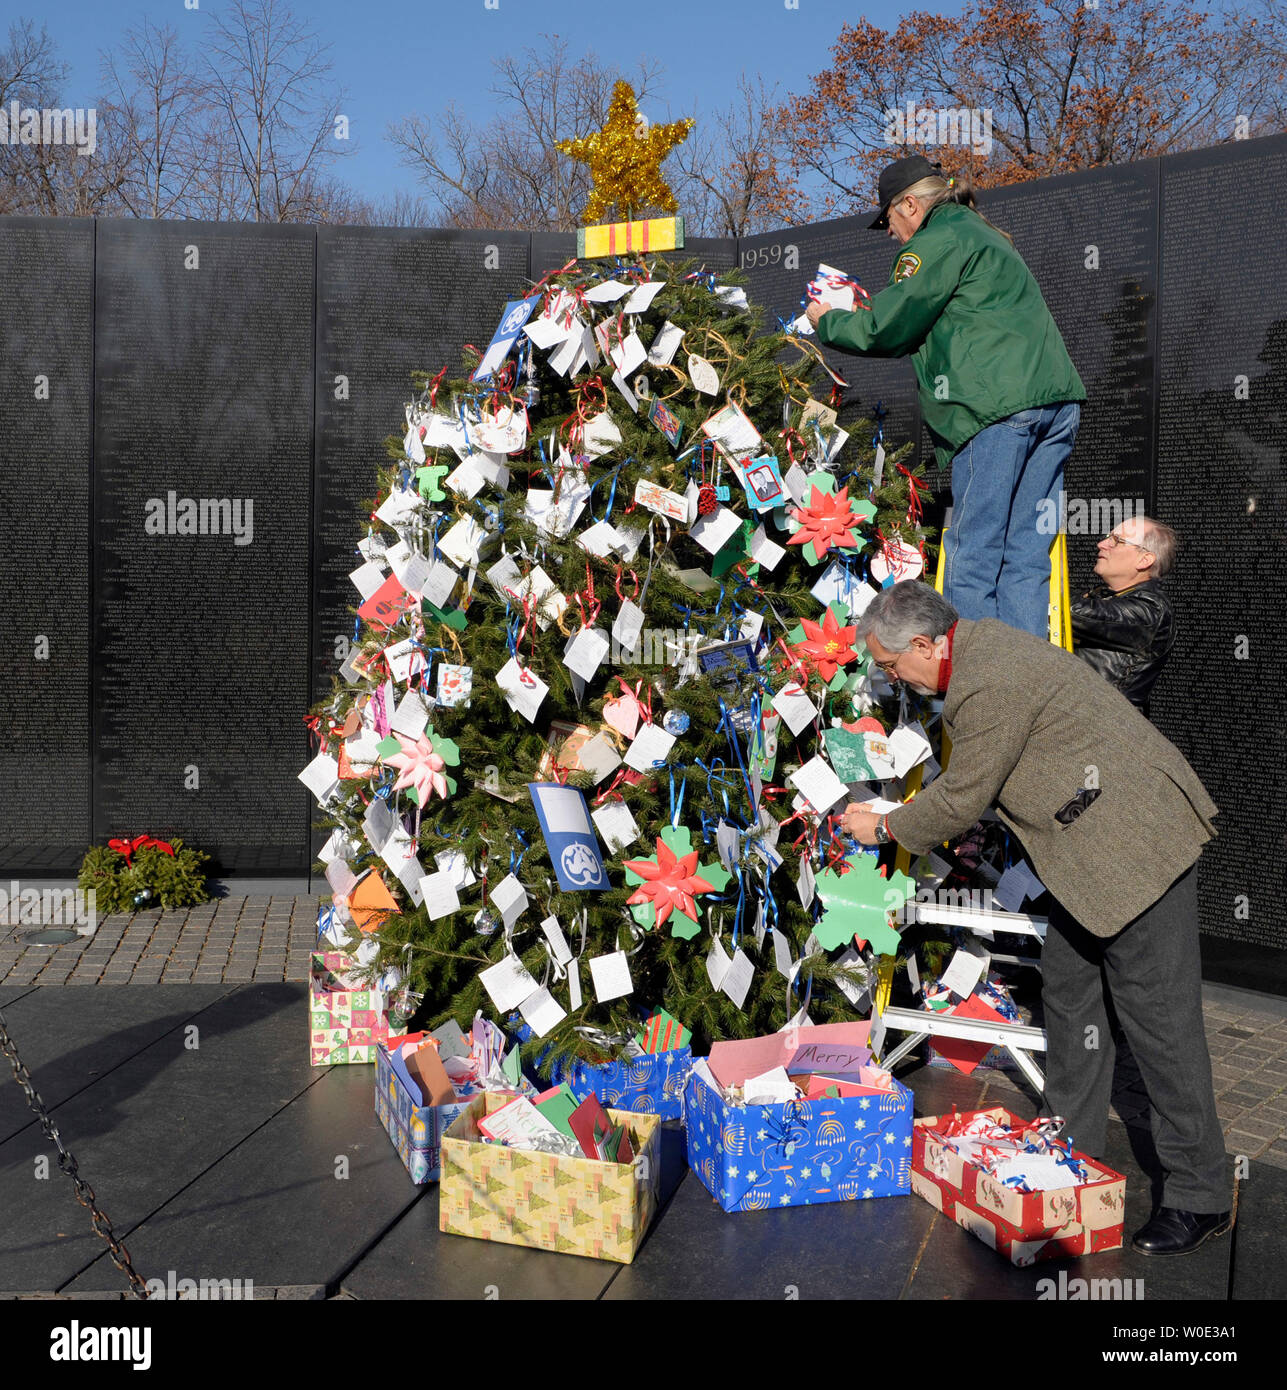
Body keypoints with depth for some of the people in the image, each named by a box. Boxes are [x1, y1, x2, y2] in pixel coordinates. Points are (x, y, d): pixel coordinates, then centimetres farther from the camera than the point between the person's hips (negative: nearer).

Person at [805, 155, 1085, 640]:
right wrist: (860, 314, 32)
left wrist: (826, 322, 18)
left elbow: (888, 330, 1)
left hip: (999, 405, -9)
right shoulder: (984, 236, 31)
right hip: (1056, 400, 9)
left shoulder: (939, 240, 2)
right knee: (1025, 555, 4)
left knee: (971, 556, -7)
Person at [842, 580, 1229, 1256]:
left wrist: (885, 829, 1)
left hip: (1138, 842, -11)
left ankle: (1198, 1195, 9)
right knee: (1067, 986, 16)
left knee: (1156, 1014, -4)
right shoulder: (977, 642, 9)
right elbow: (964, 776, 21)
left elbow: (960, 801, -14)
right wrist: (901, 811, 17)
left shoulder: (989, 685, -24)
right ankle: (1072, 1149, 29)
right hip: (1096, 848, 11)